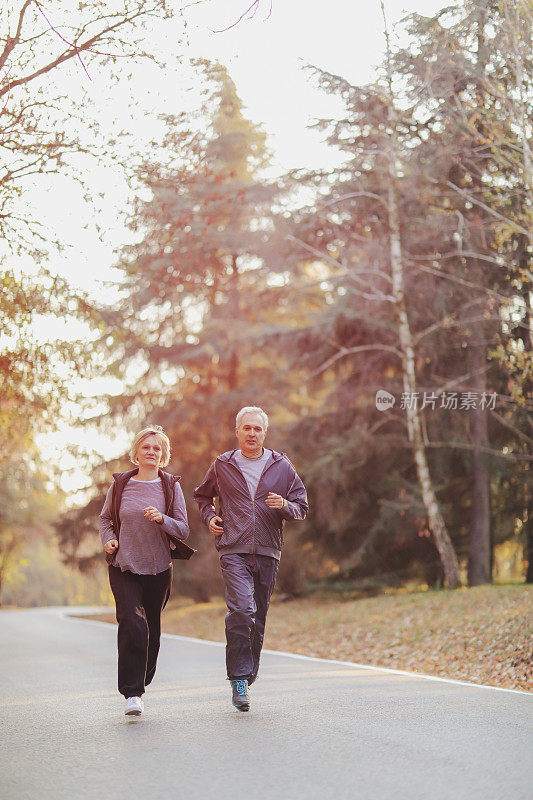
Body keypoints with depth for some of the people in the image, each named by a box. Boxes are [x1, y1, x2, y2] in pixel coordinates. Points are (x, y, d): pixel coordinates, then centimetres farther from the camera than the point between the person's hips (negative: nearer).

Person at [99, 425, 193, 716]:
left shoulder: (170, 486, 2)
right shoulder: (120, 484, 3)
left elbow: (183, 529, -1)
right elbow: (105, 518, 17)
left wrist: (162, 519, -19)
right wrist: (109, 539, -2)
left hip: (158, 568, 1)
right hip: (124, 567, -1)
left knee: (152, 630, 8)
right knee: (132, 625, -16)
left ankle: (141, 683, 30)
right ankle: (132, 693, -12)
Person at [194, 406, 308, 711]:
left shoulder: (282, 466, 9)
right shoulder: (222, 466, 8)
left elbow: (302, 507, 12)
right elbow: (202, 495, 26)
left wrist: (284, 506, -9)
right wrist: (210, 516, 8)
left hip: (268, 552, 2)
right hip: (234, 551, -2)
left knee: (258, 619, 6)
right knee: (241, 609, -21)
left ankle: (247, 677, 21)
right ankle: (239, 679, -14)